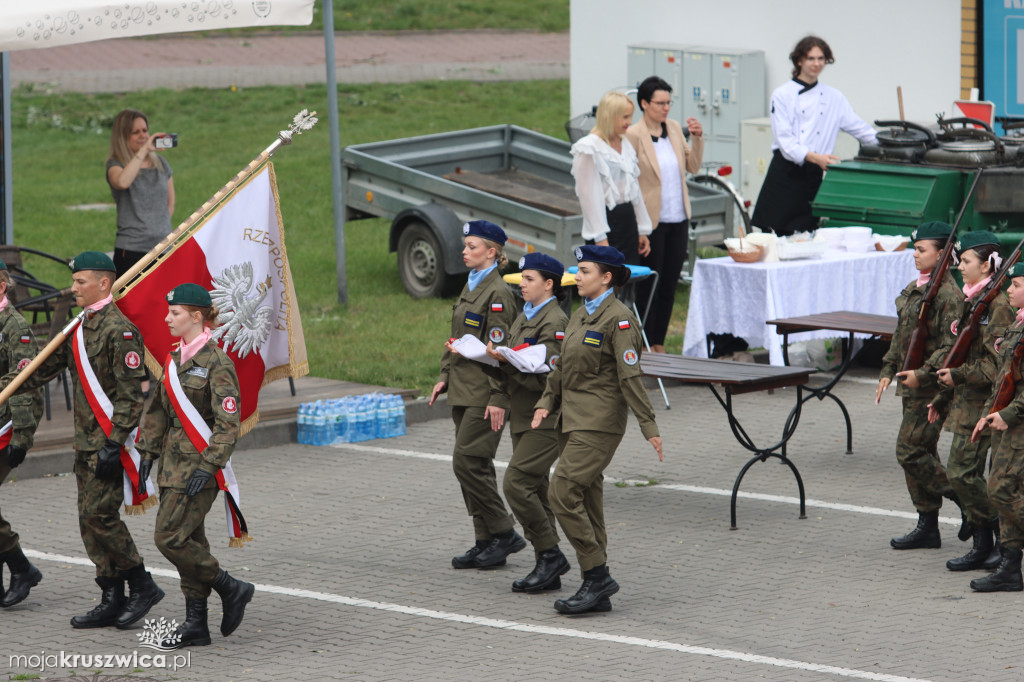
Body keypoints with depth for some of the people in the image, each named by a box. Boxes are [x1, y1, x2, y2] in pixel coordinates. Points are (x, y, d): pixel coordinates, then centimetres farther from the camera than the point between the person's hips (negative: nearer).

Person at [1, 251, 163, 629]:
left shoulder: (120, 330, -14)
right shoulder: (80, 327, 13)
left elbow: (131, 395, -18)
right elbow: (45, 366, 21)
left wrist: (113, 444, -21)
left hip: (110, 442, -9)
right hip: (86, 443, 9)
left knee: (99, 515, -12)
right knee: (90, 519, 8)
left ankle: (142, 586, 1)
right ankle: (113, 601, 12)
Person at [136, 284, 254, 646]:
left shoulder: (217, 362, -13)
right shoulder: (175, 358, 11)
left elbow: (228, 423, -17)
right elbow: (158, 410, 19)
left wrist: (208, 467, -21)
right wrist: (148, 452, 14)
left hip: (198, 465, -8)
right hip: (173, 463, 8)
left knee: (170, 537, -12)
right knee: (189, 541, 9)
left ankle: (231, 589, 2)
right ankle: (196, 623, 13)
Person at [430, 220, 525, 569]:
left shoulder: (498, 293, -15)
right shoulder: (470, 287, 13)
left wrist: (498, 399, -20)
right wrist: (444, 376, 14)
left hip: (483, 394, -9)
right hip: (463, 390, 9)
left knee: (468, 462, -10)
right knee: (475, 465, 10)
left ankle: (504, 534, 0)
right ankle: (486, 542, 15)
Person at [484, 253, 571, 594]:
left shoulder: (554, 322, -15)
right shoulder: (524, 316, 14)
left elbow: (545, 376, -21)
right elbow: (509, 362, 21)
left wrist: (505, 361, -26)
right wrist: (498, 397, 10)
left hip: (545, 420, -9)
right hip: (523, 417, 9)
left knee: (516, 483, -15)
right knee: (534, 489, 9)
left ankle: (551, 554, -4)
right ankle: (547, 569, 14)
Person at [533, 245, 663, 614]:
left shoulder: (618, 319, -13)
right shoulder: (580, 315, 14)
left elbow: (630, 377, -17)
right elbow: (562, 366, 19)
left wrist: (649, 426, -18)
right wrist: (546, 402, 6)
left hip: (599, 423, -9)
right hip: (573, 419, 9)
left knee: (563, 494, -15)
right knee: (586, 500, 9)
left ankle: (598, 576, -7)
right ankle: (596, 589, 13)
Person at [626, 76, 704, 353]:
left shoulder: (674, 128, 7)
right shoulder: (633, 135, -11)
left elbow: (693, 166, 11)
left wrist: (697, 138, -4)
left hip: (678, 219, 6)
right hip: (652, 221, -6)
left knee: (669, 285, 9)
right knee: (649, 285, -1)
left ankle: (659, 343, 17)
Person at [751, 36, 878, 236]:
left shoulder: (834, 98, 13)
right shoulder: (782, 95, 1)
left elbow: (860, 128, 16)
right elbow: (784, 139, -8)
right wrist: (814, 157, -22)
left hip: (815, 175, 3)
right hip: (786, 174, -3)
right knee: (775, 235, -8)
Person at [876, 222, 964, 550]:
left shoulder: (948, 295, -16)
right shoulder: (913, 289, 13)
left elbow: (952, 345, -21)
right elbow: (900, 336, 22)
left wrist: (924, 373, -25)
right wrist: (888, 370, 17)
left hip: (932, 388, -9)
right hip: (912, 387, 9)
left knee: (910, 452, -10)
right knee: (921, 453, 11)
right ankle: (927, 527, 17)